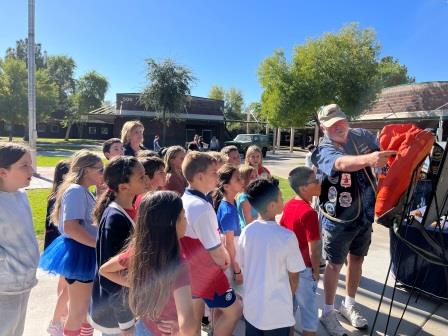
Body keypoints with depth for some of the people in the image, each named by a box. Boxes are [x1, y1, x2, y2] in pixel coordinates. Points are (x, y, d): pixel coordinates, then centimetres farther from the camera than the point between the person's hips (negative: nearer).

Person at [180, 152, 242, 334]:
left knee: (195, 315, 23)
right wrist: (224, 262, -2)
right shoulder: (202, 207, -30)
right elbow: (216, 252, -24)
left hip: (189, 269, 9)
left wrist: (223, 254, 7)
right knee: (234, 309, 11)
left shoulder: (183, 200, -3)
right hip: (206, 272, -8)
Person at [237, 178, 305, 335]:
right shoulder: (287, 237, -21)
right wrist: (289, 297, 9)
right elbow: (293, 276, -10)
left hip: (251, 307, 4)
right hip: (277, 311, -4)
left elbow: (242, 266, 2)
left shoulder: (246, 232, -9)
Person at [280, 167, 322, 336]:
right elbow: (313, 249, -22)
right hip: (303, 270, -7)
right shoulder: (309, 213, -25)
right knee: (309, 314, 12)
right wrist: (316, 272, -6)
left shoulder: (288, 205, -1)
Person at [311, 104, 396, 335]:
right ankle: (328, 312, 29)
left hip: (365, 214, 6)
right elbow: (342, 163, -42)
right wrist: (367, 159, -60)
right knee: (335, 264, 8)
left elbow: (388, 147, 9)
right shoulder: (323, 151, -20)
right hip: (338, 219, -5)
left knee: (357, 259, 19)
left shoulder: (361, 136, -3)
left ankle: (349, 305, 41)